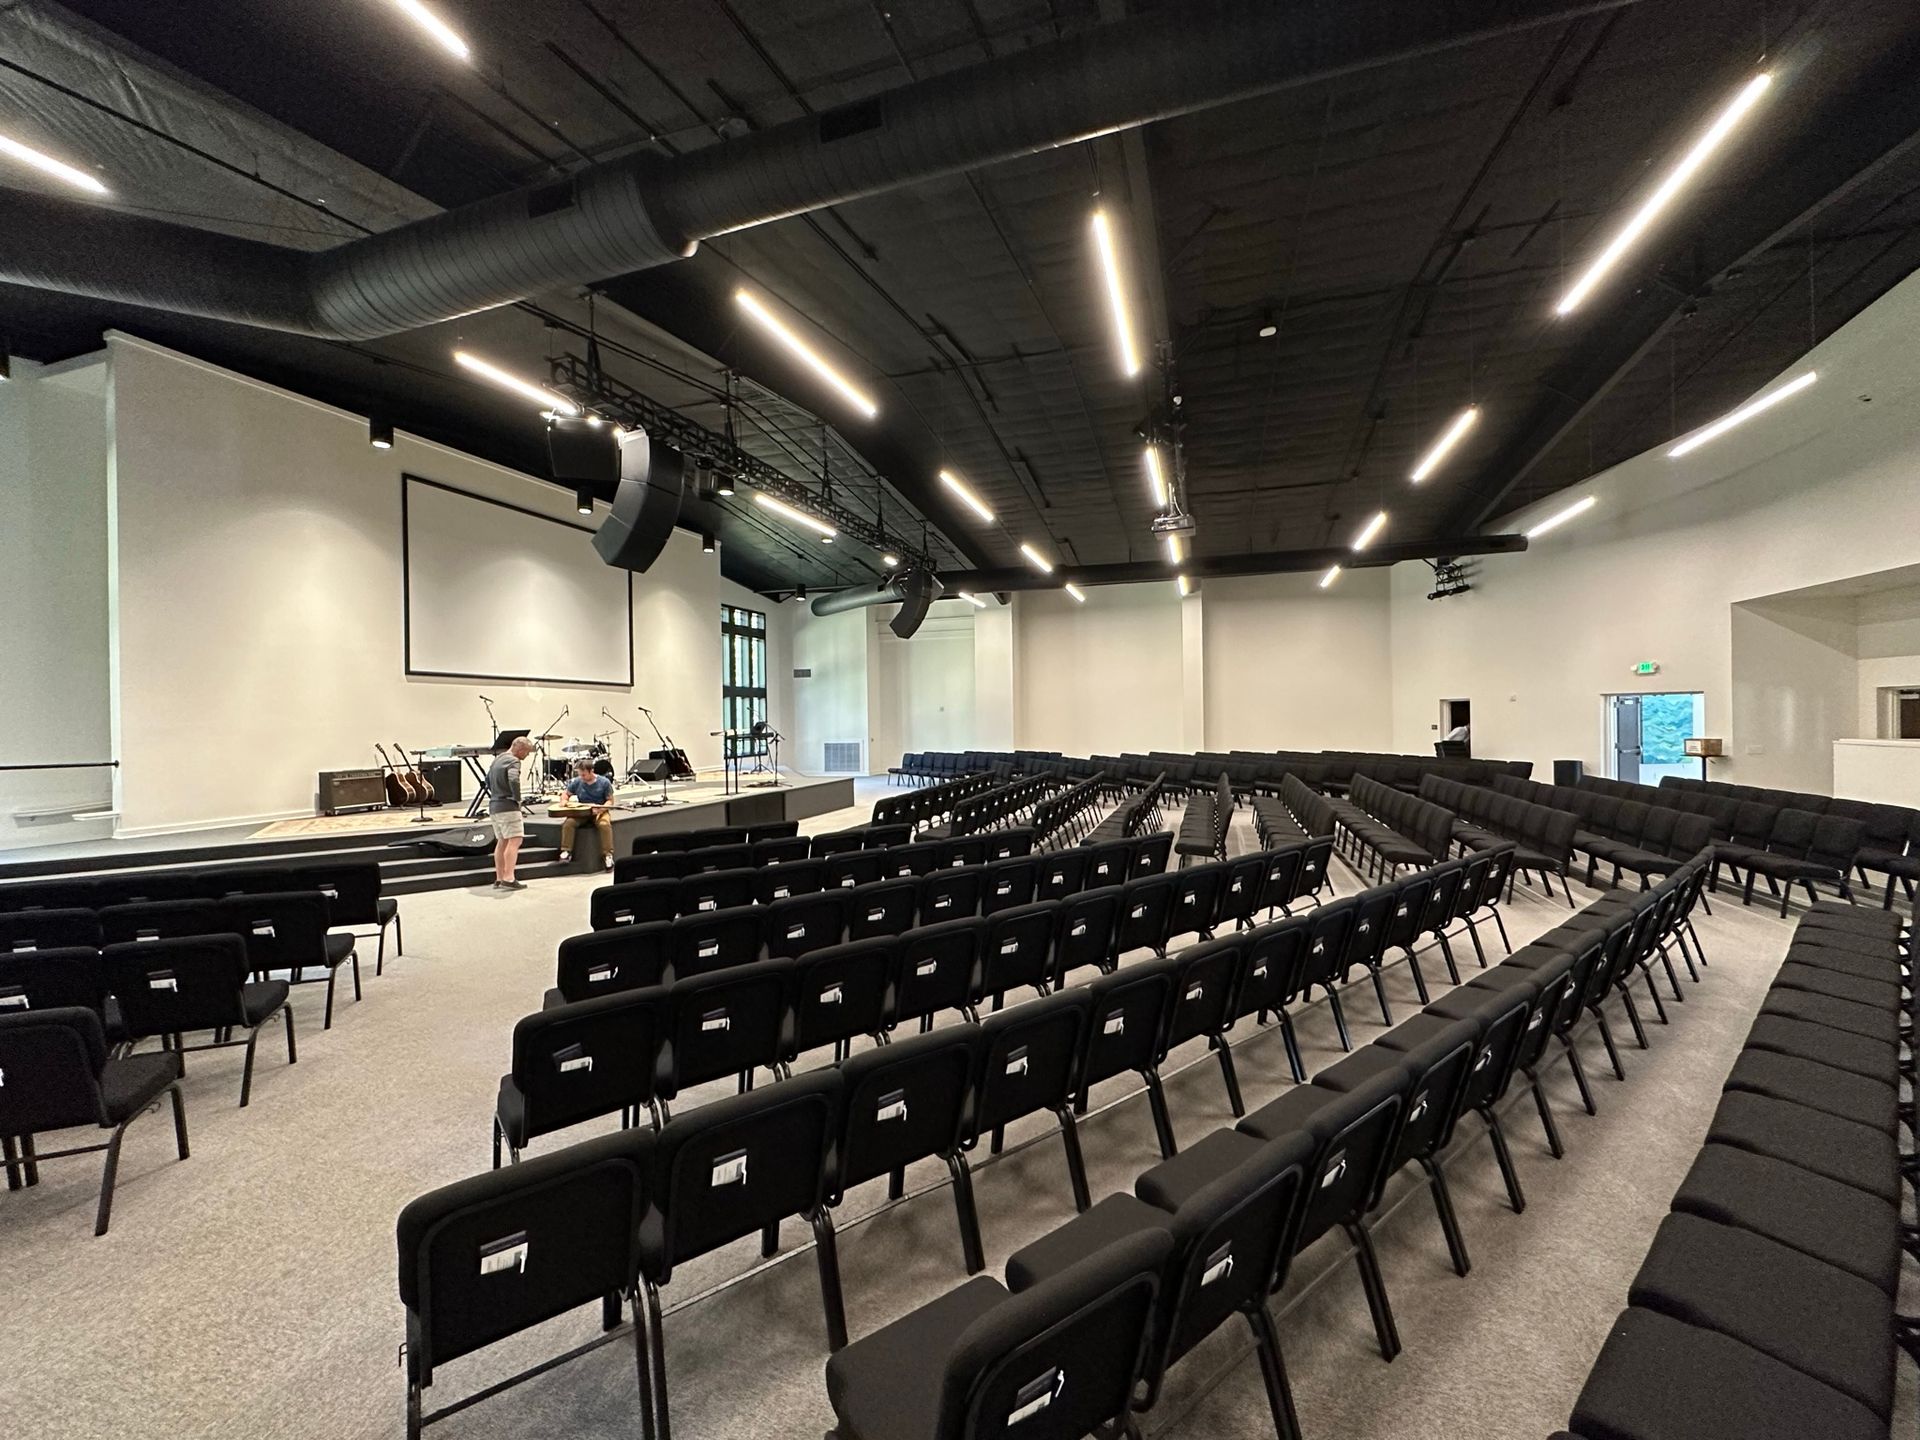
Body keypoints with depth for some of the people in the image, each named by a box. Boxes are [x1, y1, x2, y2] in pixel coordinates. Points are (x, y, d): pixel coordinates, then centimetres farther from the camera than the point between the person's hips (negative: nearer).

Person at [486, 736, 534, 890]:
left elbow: (488, 779, 28)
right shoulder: (513, 761, -13)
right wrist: (518, 798, -18)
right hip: (508, 806, -10)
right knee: (515, 841, -11)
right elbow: (513, 780, -30)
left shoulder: (497, 758, 17)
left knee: (502, 842, 14)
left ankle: (499, 879, 16)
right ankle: (508, 878, -18)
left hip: (494, 805, 10)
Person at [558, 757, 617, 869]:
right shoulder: (576, 782, 1)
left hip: (599, 811, -3)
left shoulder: (604, 782, -6)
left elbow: (610, 800, -3)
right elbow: (567, 794, 17)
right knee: (568, 823, -27)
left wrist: (601, 809, -21)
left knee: (605, 824, -34)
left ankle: (607, 854, -23)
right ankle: (566, 851, -12)